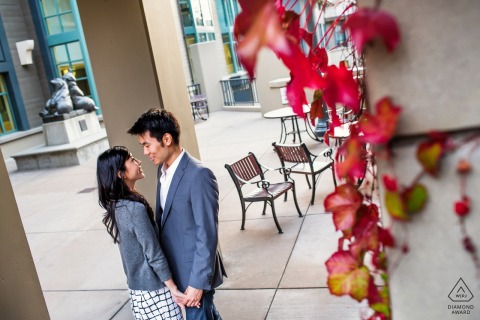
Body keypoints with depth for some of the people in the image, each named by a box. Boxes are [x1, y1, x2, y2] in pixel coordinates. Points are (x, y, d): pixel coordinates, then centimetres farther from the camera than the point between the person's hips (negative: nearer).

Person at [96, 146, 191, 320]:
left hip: (137, 284, 9)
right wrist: (173, 287, -13)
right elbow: (154, 254, -22)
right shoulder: (135, 208, -26)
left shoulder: (116, 205, 2)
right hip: (153, 285, -8)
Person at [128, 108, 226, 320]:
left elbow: (207, 235, -23)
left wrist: (198, 282, -20)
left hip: (195, 270, -8)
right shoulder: (163, 170, 3)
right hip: (173, 267, 8)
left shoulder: (198, 175, -24)